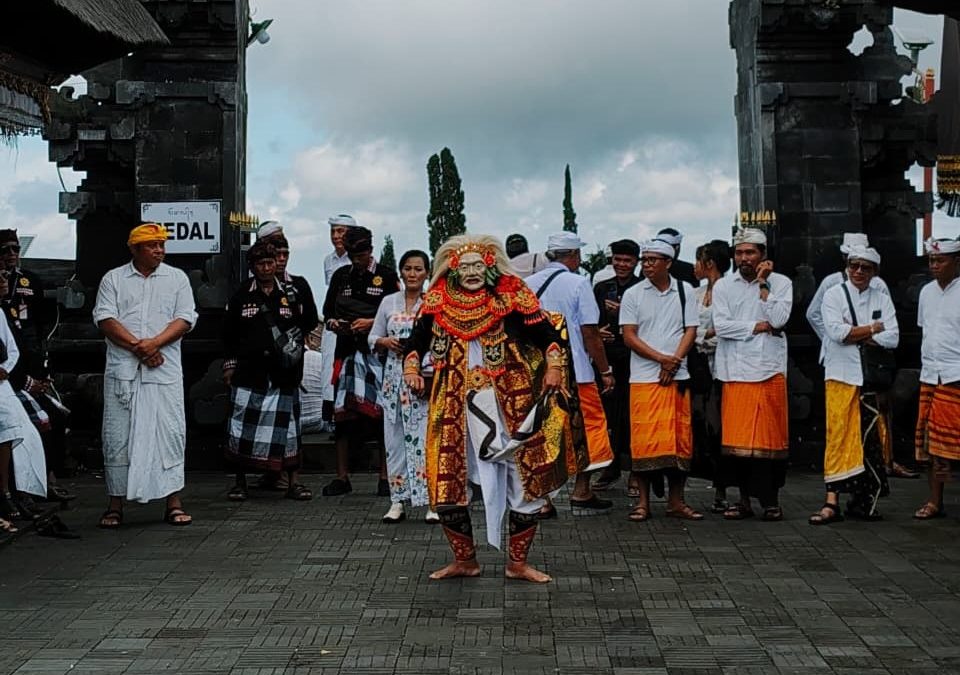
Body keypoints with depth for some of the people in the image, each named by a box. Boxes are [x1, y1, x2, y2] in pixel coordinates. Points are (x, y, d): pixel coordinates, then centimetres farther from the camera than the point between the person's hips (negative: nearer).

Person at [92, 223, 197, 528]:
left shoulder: (177, 278, 11)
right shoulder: (113, 279, 10)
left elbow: (185, 319, 2)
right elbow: (105, 319, -1)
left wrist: (154, 343, -13)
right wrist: (137, 347, -12)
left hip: (165, 370, 0)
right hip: (122, 369, 0)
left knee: (170, 432, -2)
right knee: (118, 435, 2)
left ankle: (173, 502, 5)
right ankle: (115, 504, 10)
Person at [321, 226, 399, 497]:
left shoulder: (387, 277, 3)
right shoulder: (341, 276, 15)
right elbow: (328, 312, 19)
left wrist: (372, 323, -13)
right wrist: (333, 323, -2)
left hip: (378, 352, -3)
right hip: (347, 350, 3)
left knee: (382, 413, -3)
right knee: (342, 412, 3)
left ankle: (385, 478, 4)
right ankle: (342, 477, 11)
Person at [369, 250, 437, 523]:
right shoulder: (389, 302, 11)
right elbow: (373, 338, 15)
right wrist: (386, 342, -5)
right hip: (395, 376, 3)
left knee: (426, 437, -8)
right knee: (395, 438, 4)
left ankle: (432, 502, -2)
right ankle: (398, 501, 12)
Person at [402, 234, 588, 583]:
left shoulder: (512, 296, -5)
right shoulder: (437, 302, 3)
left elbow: (547, 334, -5)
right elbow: (417, 340, 13)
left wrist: (553, 364, -20)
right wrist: (411, 365, -4)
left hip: (512, 406, -1)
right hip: (455, 407, 2)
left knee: (528, 479, 3)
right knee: (445, 484, 2)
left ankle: (518, 562, 20)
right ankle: (464, 560, 23)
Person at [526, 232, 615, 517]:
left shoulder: (527, 285, 7)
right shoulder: (578, 283, -7)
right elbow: (590, 334, -9)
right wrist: (605, 370, 0)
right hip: (575, 372, -4)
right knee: (590, 425, 12)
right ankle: (581, 491, 16)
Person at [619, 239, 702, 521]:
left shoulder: (685, 291, 9)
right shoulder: (633, 294, 4)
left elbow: (691, 330, 5)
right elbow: (629, 336, -2)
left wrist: (675, 360, -10)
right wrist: (661, 358, -12)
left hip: (677, 376, 2)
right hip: (643, 377, -1)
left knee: (680, 437, 2)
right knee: (644, 438, -3)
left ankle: (676, 500, 11)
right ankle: (643, 501, 5)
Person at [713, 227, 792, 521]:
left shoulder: (781, 283, 7)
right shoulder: (723, 286, 9)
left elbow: (779, 319, -9)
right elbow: (721, 325, -4)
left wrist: (763, 284, -6)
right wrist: (759, 327, -5)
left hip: (770, 370, -1)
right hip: (735, 371, 1)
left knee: (770, 437, -1)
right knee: (735, 439, 0)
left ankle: (770, 499, 9)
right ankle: (744, 497, 11)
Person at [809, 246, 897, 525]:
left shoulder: (883, 300, 11)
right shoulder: (833, 295, 3)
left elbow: (892, 338, -2)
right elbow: (836, 331, -12)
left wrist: (854, 335, -8)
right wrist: (872, 329, -4)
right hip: (841, 377, -3)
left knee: (870, 439, 2)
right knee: (839, 436, -7)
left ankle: (863, 500, 12)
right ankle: (832, 502, -7)